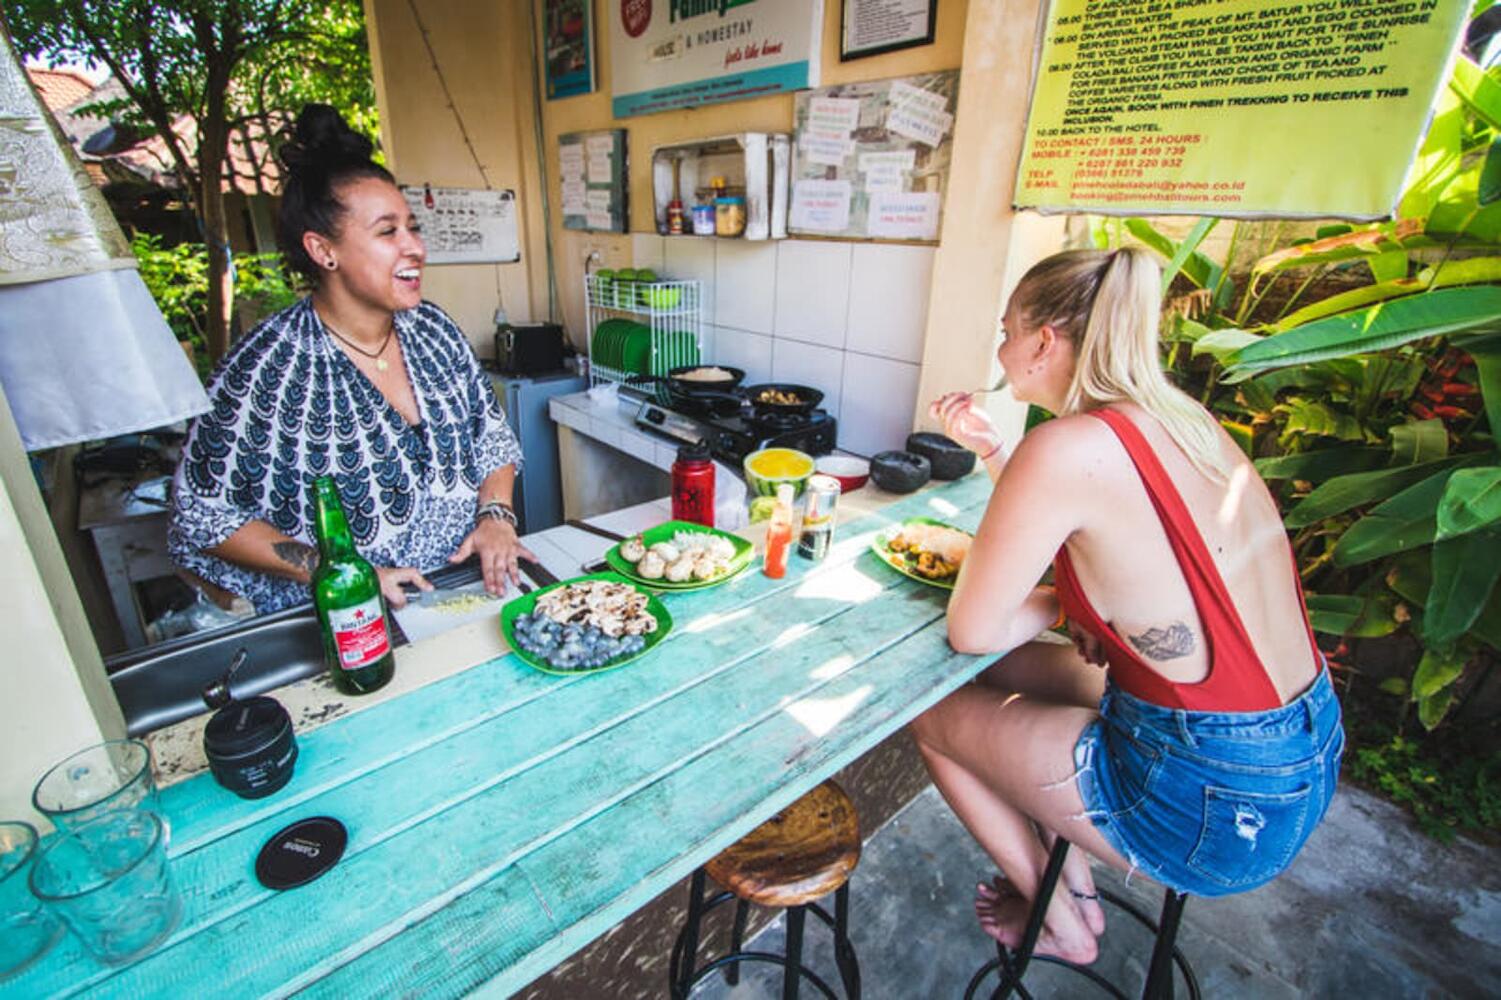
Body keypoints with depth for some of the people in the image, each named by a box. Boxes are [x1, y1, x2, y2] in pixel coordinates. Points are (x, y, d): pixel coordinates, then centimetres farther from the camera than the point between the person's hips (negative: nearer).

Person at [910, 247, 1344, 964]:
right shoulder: (1180, 420, 2)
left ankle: (1059, 922, 32)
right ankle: (1076, 885, 35)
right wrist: (990, 448, 6)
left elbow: (971, 630, -18)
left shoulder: (1069, 447, -24)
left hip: (1213, 806, -8)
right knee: (1005, 668, 20)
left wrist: (1060, 605, 0)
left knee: (930, 710, 8)